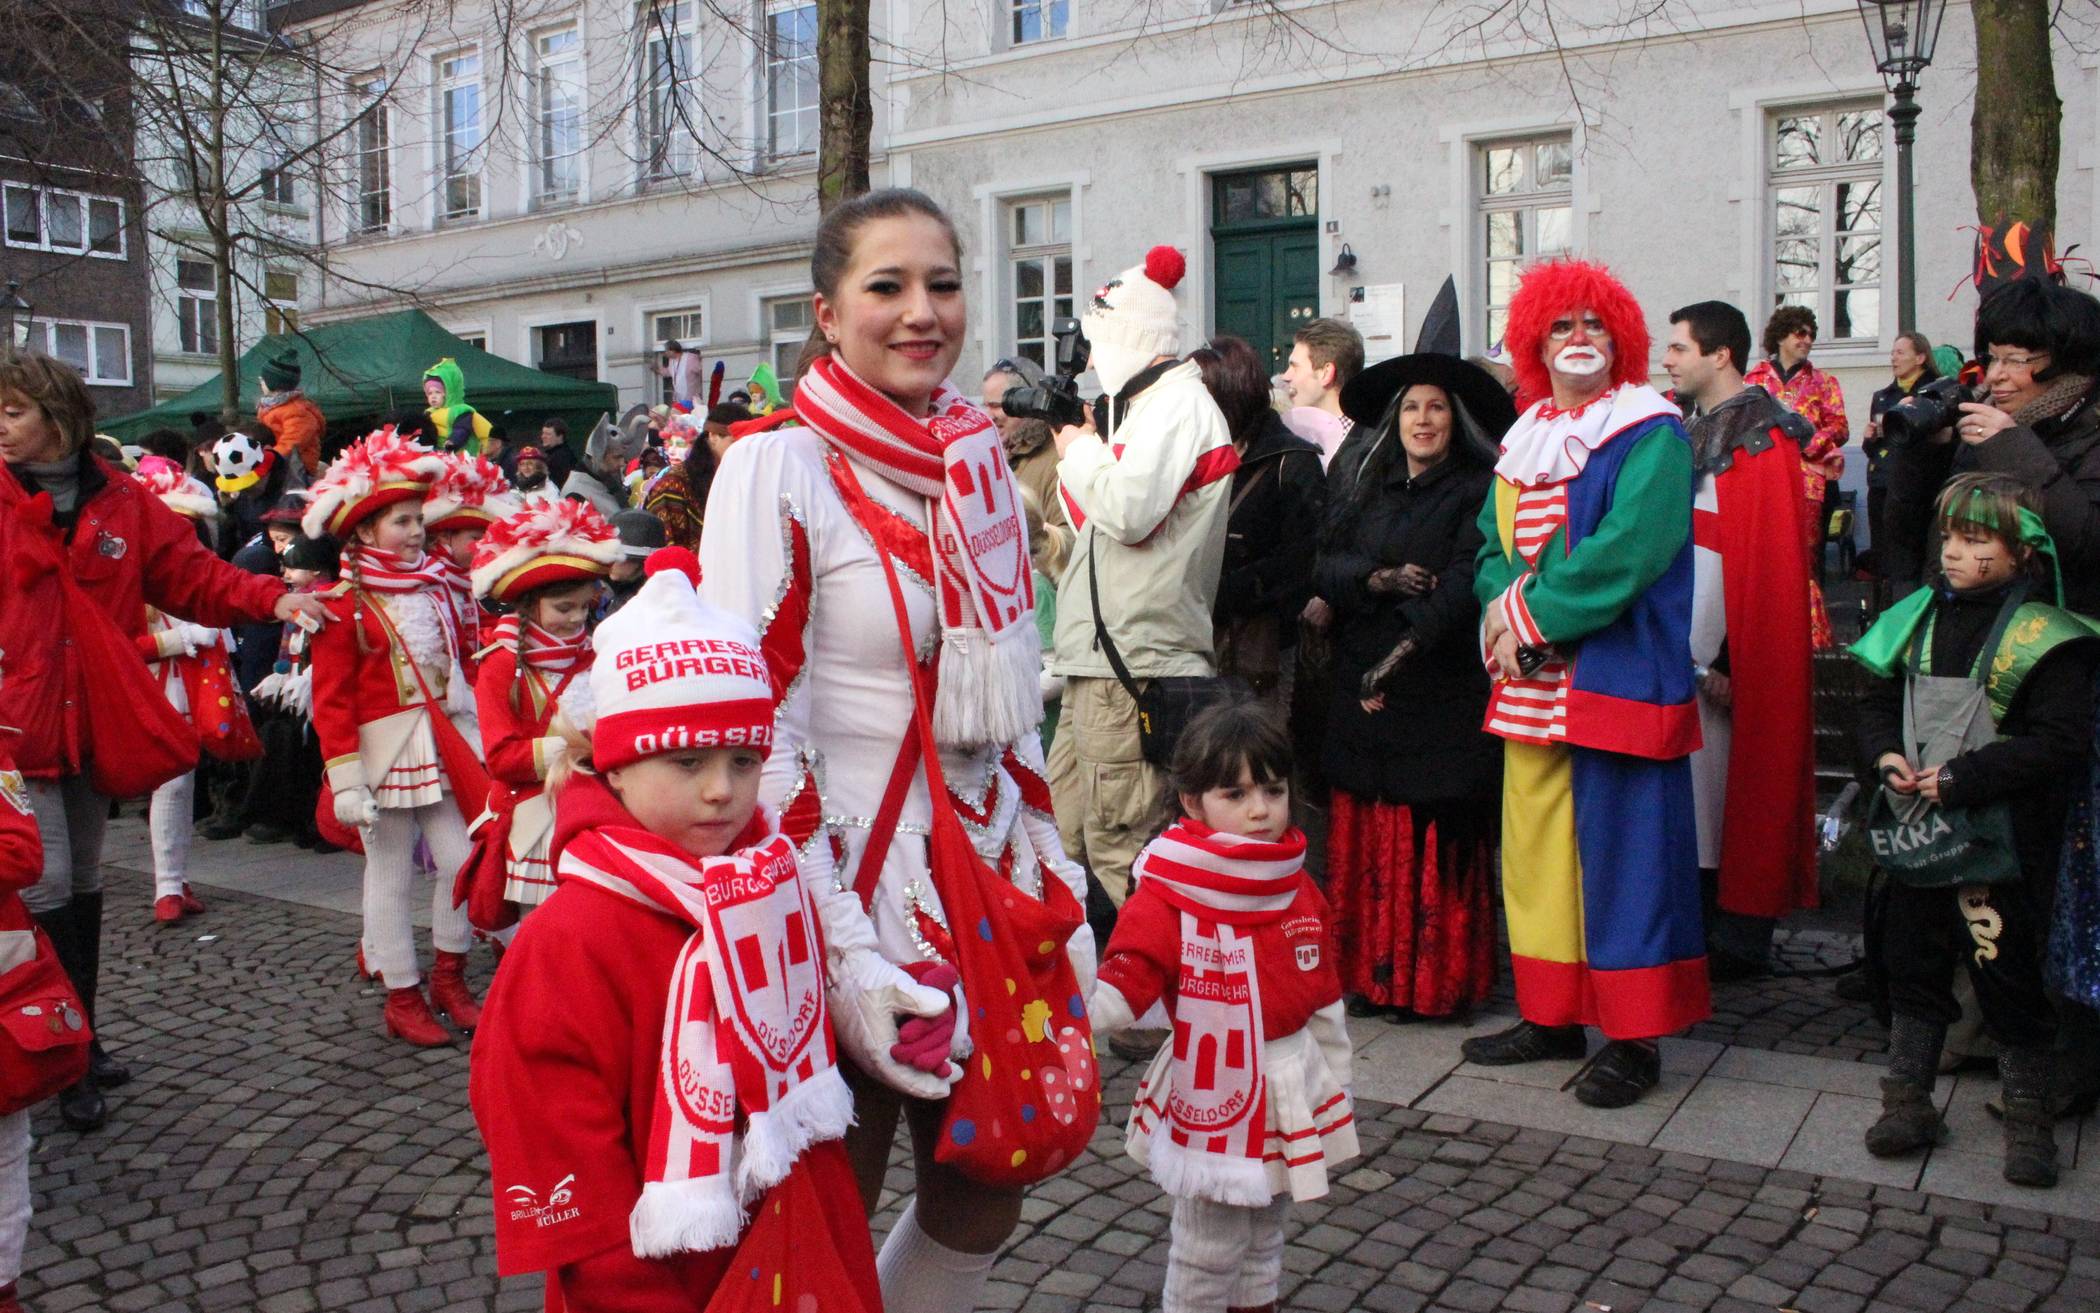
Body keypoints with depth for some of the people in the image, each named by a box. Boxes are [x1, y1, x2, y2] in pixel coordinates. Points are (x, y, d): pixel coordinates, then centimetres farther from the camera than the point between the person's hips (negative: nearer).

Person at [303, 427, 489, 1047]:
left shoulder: (433, 584, 8)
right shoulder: (344, 606, -11)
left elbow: (459, 660, 17)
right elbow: (331, 702, -12)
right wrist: (345, 782, -15)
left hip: (440, 746, 6)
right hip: (382, 751, -5)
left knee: (463, 858, 4)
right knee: (390, 875, 6)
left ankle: (449, 975, 23)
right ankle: (403, 996, 18)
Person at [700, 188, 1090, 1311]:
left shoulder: (983, 467, 8)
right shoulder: (778, 469, -11)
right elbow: (754, 730, -16)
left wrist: (1056, 884, 12)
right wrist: (844, 950, -20)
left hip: (986, 874, 6)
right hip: (849, 879, -6)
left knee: (982, 1205, 17)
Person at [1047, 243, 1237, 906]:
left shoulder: (1180, 404, -7)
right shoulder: (1149, 404, 24)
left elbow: (1130, 510, -22)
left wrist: (1081, 450, -5)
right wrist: (1083, 453, 12)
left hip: (1135, 663, -10)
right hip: (1098, 658, 10)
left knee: (1117, 846, -9)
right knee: (1065, 841, 12)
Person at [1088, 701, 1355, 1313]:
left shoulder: (1300, 892, 2)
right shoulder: (1167, 900, -15)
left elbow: (1325, 1005, 10)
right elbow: (1118, 990, -23)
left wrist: (1335, 1087, 14)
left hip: (1291, 1098, 6)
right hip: (1213, 1100, -5)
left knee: (1264, 1239, 23)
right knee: (1208, 1253, 5)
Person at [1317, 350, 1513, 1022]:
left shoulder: (1478, 491, 1)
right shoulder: (1367, 492, 17)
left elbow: (1465, 581, -12)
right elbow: (1326, 566, 6)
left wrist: (1405, 647, -21)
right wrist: (1378, 579, -14)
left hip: (1441, 689, -4)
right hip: (1360, 689, 5)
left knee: (1435, 841, -3)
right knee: (1365, 838, 4)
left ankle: (1436, 980, 6)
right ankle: (1372, 972, 13)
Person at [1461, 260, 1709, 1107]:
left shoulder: (1650, 435, -5)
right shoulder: (1524, 441, 17)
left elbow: (1623, 552, -17)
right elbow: (1494, 545, 14)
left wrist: (1530, 615, -13)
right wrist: (1505, 607, -8)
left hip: (1616, 680, -7)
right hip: (1532, 686, 7)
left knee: (1620, 849, -2)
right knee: (1533, 846, 10)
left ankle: (1634, 1038, 8)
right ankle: (1551, 1015, 23)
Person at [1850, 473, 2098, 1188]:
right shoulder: (1918, 618, 7)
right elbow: (1879, 701, 14)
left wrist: (1962, 775, -21)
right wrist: (1886, 754, -5)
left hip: (1998, 837, -6)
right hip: (1918, 834, 6)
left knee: (2009, 980, 4)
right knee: (1912, 967, 13)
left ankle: (2029, 1121, 20)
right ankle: (1908, 1102, 26)